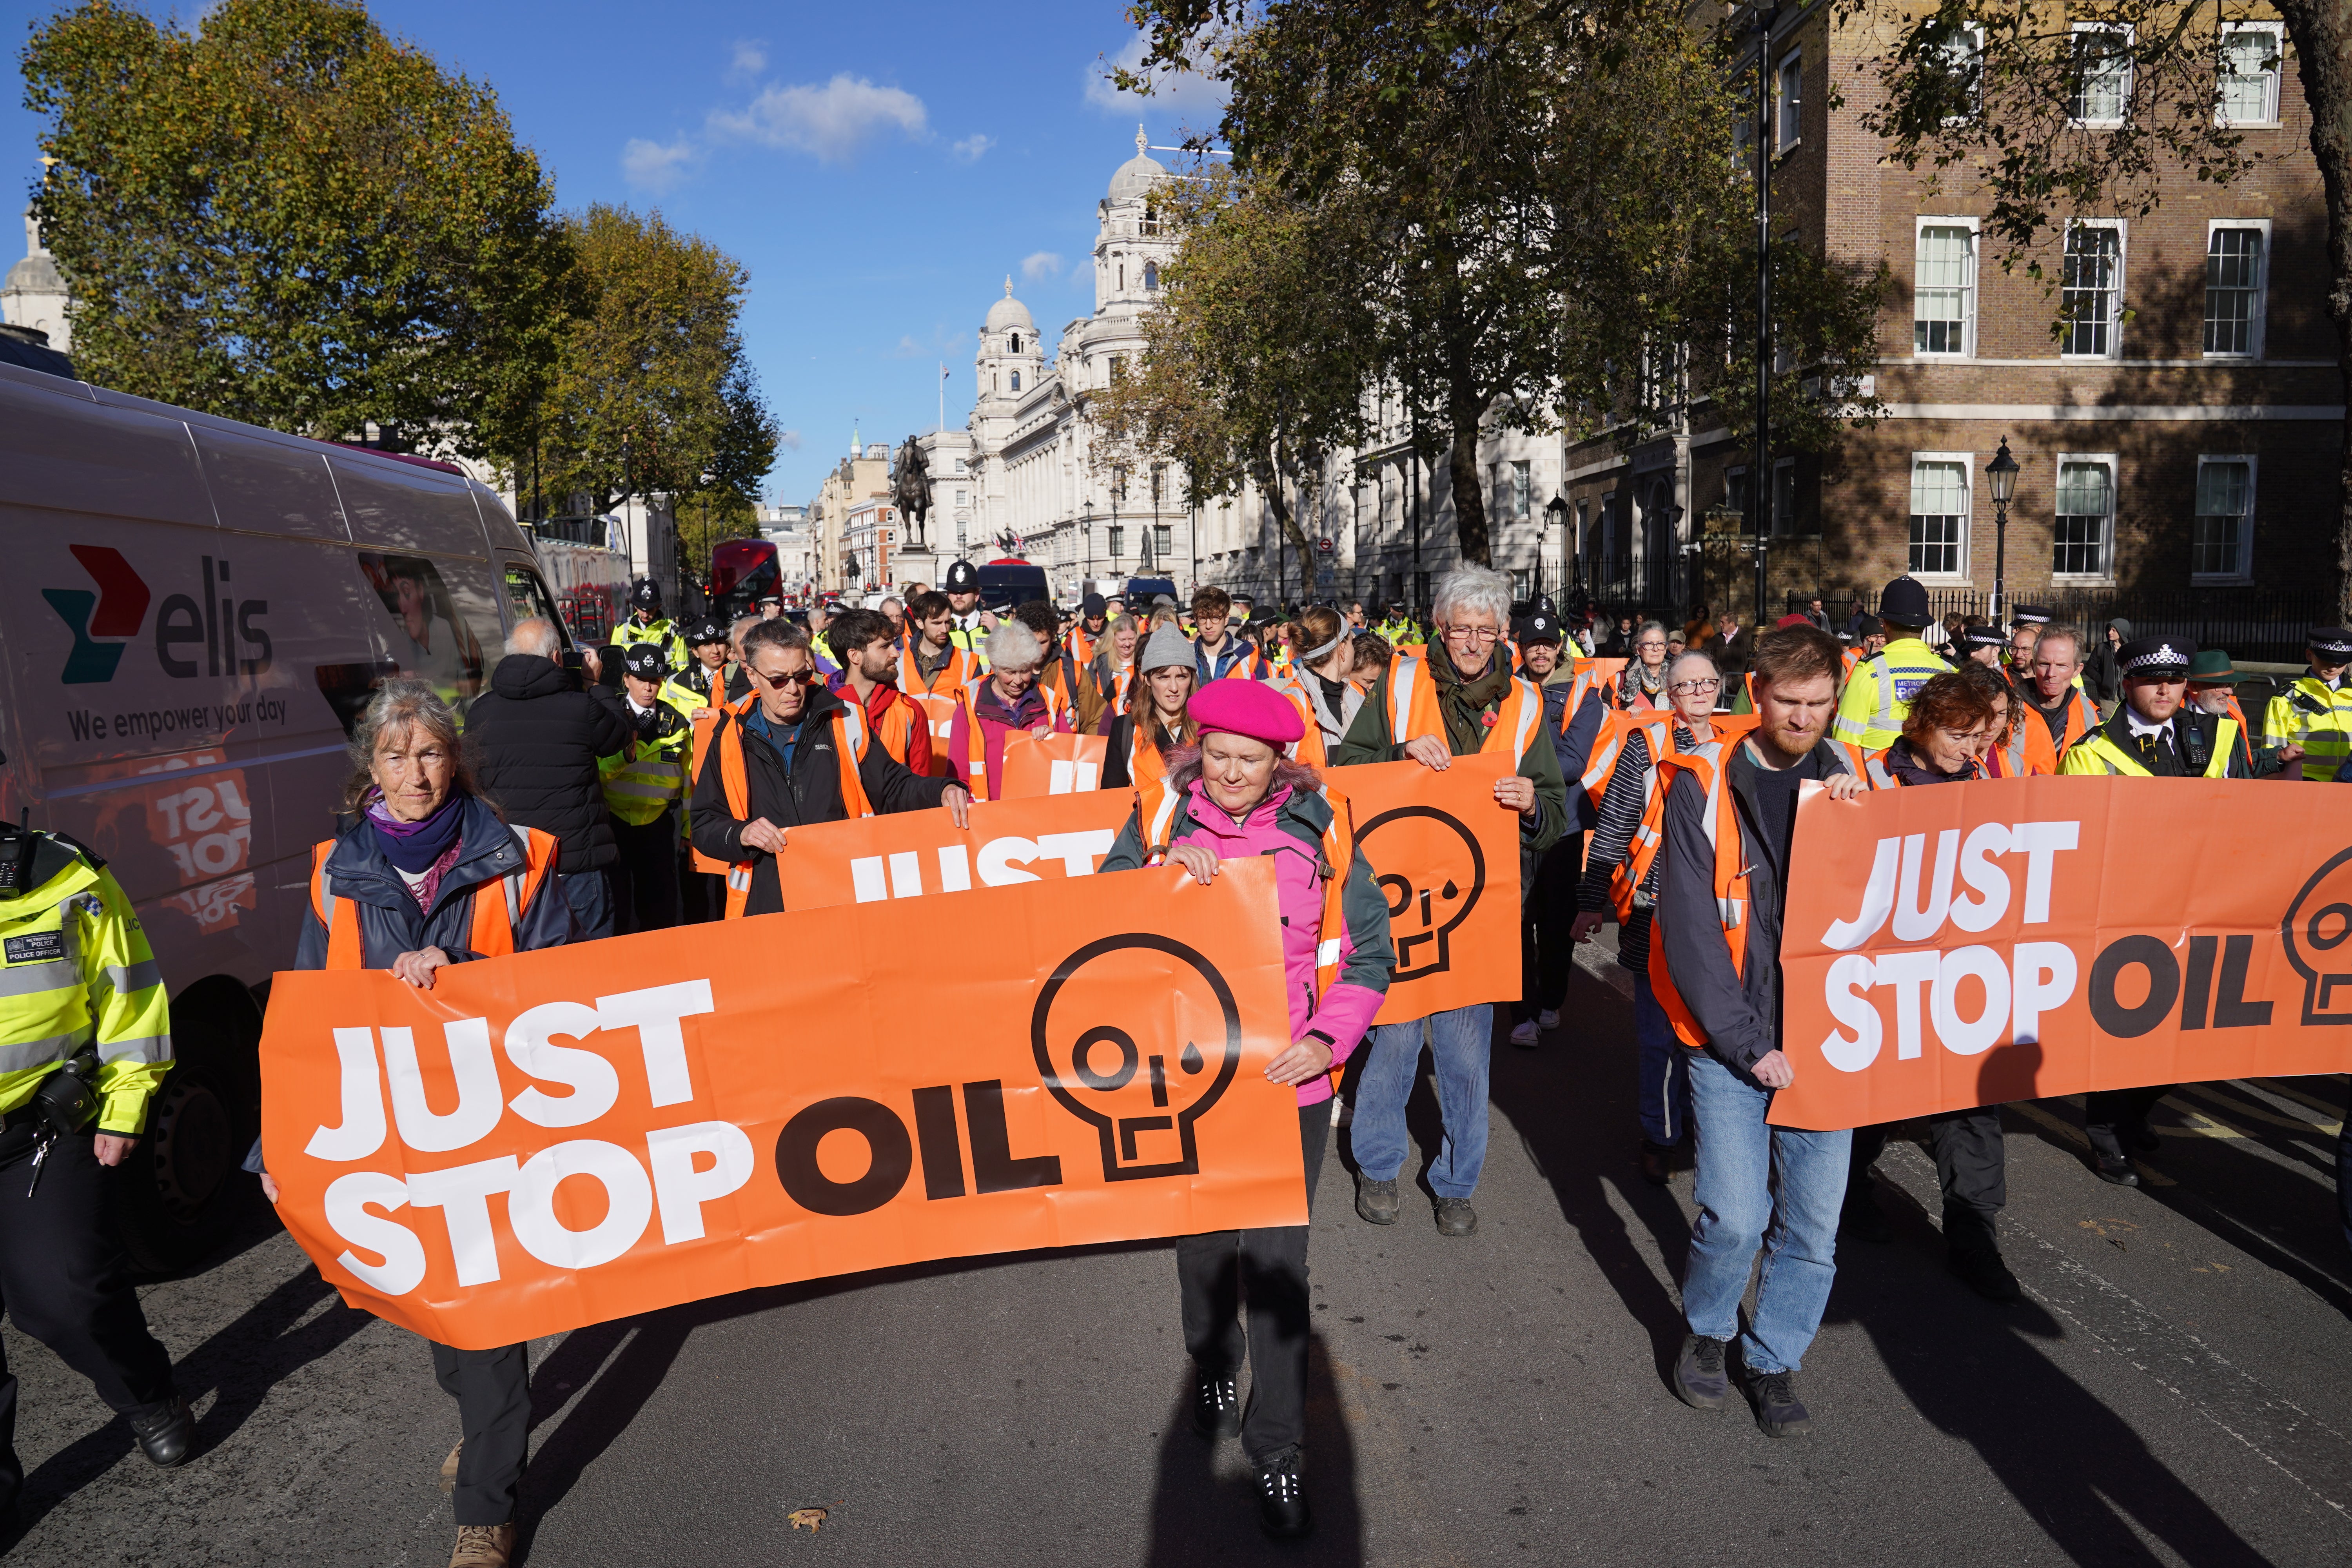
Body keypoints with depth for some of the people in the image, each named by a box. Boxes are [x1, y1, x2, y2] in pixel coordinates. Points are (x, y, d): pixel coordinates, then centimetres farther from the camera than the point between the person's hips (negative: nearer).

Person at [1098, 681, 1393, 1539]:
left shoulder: (1320, 829, -7)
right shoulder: (1161, 817, -5)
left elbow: (1368, 951, -2)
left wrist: (1329, 1039, -16)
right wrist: (1161, 870, -20)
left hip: (1289, 1081, -1)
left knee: (1277, 1262, 4)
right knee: (1202, 1241, 21)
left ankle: (1276, 1449, 24)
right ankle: (1212, 1365, 51)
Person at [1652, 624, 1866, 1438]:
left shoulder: (1847, 781, 6)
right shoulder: (1703, 788, -6)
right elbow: (1688, 931, -10)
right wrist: (1749, 1044, -13)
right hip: (1731, 1042, -3)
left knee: (1812, 1224, 7)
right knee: (1736, 1217, -6)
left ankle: (1773, 1360, 30)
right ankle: (1706, 1329, 24)